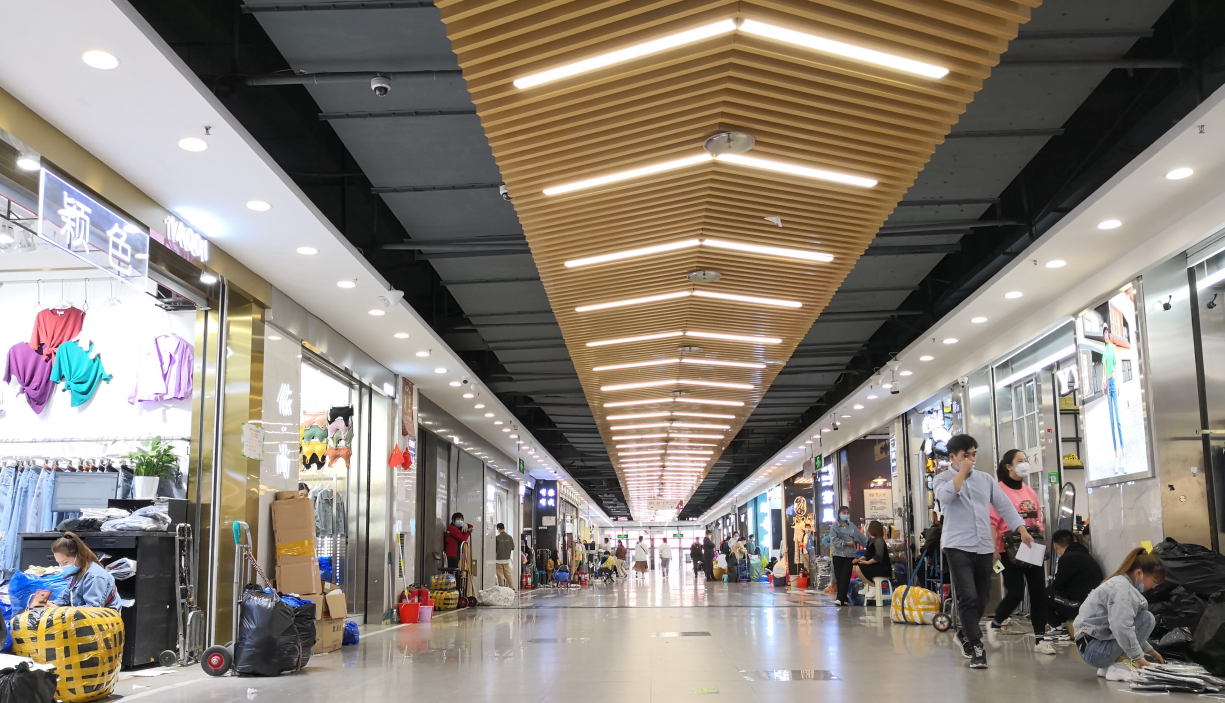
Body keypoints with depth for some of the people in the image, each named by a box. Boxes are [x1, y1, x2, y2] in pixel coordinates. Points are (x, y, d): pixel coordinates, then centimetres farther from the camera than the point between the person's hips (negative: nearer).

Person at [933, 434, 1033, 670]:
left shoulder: (985, 479, 12)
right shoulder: (942, 479, 1)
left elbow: (1004, 505, 10)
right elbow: (945, 496, -22)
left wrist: (1022, 531, -1)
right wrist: (962, 472, -16)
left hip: (984, 548, 5)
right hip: (958, 547, -5)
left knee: (982, 599, 11)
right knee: (968, 597, -15)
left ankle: (965, 635, 34)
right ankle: (976, 647, -11)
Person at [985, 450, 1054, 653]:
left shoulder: (1030, 492, 14)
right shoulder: (998, 490, -8)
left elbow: (1038, 520, 20)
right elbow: (991, 522, -13)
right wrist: (993, 549, -20)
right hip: (1011, 551, -6)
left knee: (1039, 593, 1)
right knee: (1015, 594, -9)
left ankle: (1040, 639, 6)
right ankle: (994, 625, 17)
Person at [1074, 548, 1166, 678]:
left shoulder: (1121, 583, 14)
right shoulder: (1122, 588, -17)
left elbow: (1122, 623, 23)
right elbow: (1122, 627, -29)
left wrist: (1149, 650, 23)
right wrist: (1137, 657, -21)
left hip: (1091, 645, 10)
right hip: (1094, 650, -10)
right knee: (1146, 618, -12)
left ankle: (1109, 665, 10)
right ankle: (1118, 668, -12)